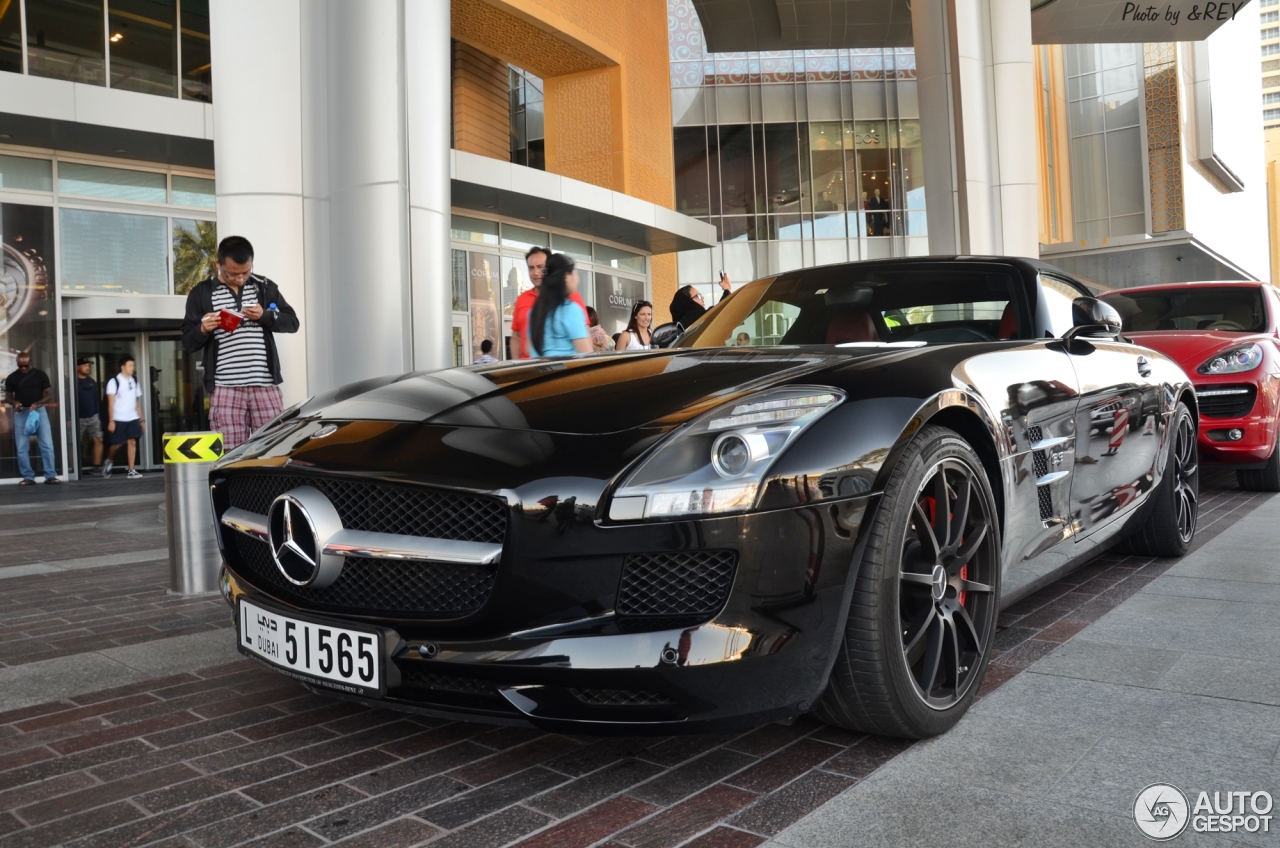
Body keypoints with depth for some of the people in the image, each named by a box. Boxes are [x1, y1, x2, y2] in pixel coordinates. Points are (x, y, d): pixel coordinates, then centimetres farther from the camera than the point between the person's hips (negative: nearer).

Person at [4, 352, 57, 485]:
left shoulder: (40, 375, 2)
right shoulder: (12, 378, 5)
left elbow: (49, 394, 1)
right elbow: (8, 396, 12)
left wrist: (37, 403, -16)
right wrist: (14, 402, -11)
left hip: (39, 411, -1)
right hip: (20, 413, 1)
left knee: (47, 444, -6)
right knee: (22, 448, 1)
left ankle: (51, 475, -3)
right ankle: (28, 477, 6)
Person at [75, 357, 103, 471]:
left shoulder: (92, 381, 12)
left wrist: (98, 413, 12)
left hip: (93, 417, 5)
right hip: (79, 418, -5)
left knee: (98, 440, -7)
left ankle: (96, 466, -5)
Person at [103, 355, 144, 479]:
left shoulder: (134, 381, 11)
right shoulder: (114, 381, -5)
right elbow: (111, 402, -9)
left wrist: (141, 419, 12)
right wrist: (111, 421, -14)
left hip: (133, 418, 4)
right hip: (118, 419, -4)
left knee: (132, 442, -6)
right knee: (117, 444, 3)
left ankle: (131, 471, -4)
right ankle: (109, 461, 32)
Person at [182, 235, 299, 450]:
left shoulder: (265, 287, 12)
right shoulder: (201, 293, 7)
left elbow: (292, 322, 9)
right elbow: (188, 343, 9)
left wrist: (265, 315, -9)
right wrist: (203, 330, -13)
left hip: (265, 385, 1)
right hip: (225, 388, -1)